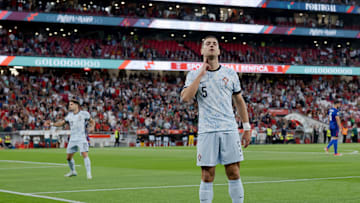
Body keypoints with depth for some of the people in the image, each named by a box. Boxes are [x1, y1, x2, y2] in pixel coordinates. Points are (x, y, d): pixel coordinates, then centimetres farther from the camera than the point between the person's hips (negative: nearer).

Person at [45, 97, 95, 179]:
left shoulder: (84, 113, -2)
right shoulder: (69, 115, 10)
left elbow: (92, 121, 7)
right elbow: (61, 123, 14)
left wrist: (92, 127, -13)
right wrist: (51, 124, 1)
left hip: (82, 138, -5)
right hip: (72, 139, 5)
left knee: (85, 154, -20)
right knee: (68, 157, 8)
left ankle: (89, 174, -16)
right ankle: (73, 171, 31)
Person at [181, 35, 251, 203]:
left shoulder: (230, 74, 11)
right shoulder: (194, 74, 5)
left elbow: (239, 101, 17)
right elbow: (185, 98, -12)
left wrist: (247, 128, 13)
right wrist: (201, 73, -9)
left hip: (229, 130, 2)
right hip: (206, 132, -1)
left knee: (234, 174, 0)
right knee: (207, 177, -2)